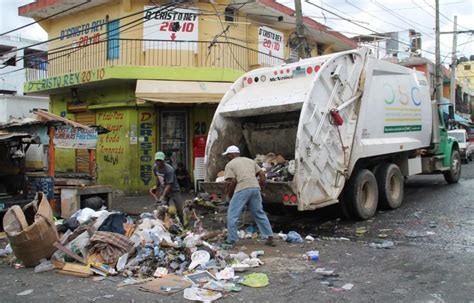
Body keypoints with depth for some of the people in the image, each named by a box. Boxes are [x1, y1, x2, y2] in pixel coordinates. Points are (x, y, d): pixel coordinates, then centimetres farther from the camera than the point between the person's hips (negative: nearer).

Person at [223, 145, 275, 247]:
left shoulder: (230, 165, 8)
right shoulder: (250, 160, 25)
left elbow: (232, 181, -5)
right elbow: (262, 174, 17)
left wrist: (228, 195, 7)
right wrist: (261, 188, 23)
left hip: (242, 190, -6)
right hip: (255, 187, 6)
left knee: (232, 215, 5)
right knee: (260, 214, 15)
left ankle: (231, 241, 5)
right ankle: (269, 238, 15)